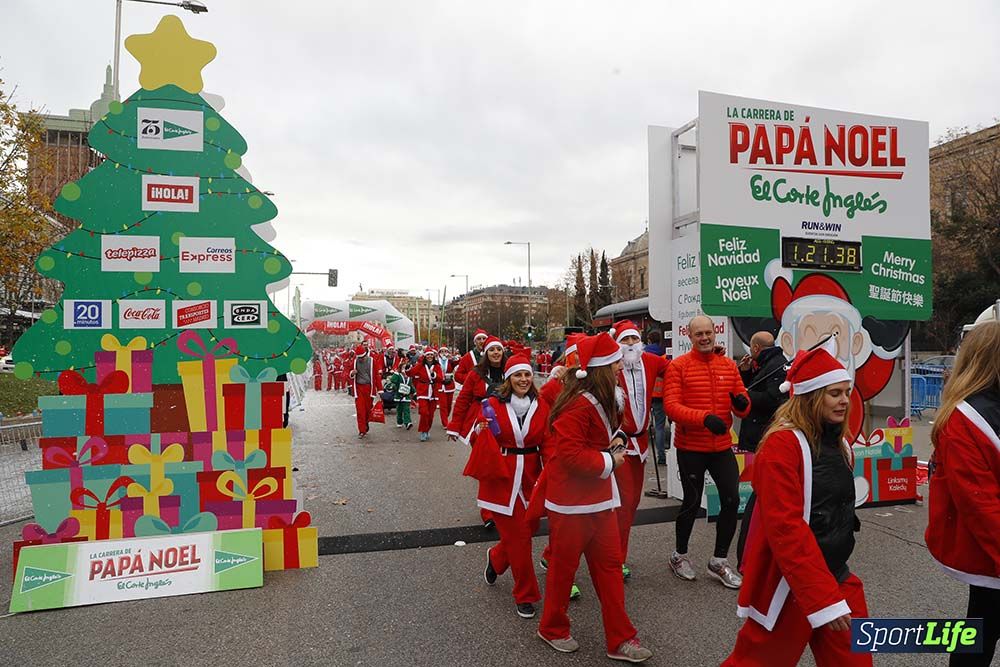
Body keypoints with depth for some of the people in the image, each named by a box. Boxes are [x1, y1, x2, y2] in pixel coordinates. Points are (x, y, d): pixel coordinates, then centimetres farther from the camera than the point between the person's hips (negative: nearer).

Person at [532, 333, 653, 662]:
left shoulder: (601, 400, 7)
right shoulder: (577, 405, -24)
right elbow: (570, 454, -28)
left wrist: (616, 438, 0)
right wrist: (608, 461, -18)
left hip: (599, 496, 9)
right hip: (571, 498, -9)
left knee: (609, 564, 12)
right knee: (564, 564, 10)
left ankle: (619, 639, 23)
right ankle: (553, 629, 32)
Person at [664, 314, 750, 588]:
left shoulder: (729, 365, 5)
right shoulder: (678, 366, -9)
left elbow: (742, 406, 7)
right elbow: (671, 406, -18)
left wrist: (742, 404, -17)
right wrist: (704, 417, -30)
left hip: (722, 446, 4)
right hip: (690, 448, -4)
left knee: (731, 500, 5)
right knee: (692, 503, 6)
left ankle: (719, 560, 25)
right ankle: (679, 555, 31)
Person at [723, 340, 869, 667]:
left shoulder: (838, 440, 6)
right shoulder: (783, 444, -21)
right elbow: (786, 528, -25)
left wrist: (833, 586, 20)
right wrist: (823, 599, -25)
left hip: (837, 576, 8)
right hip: (790, 585, -8)